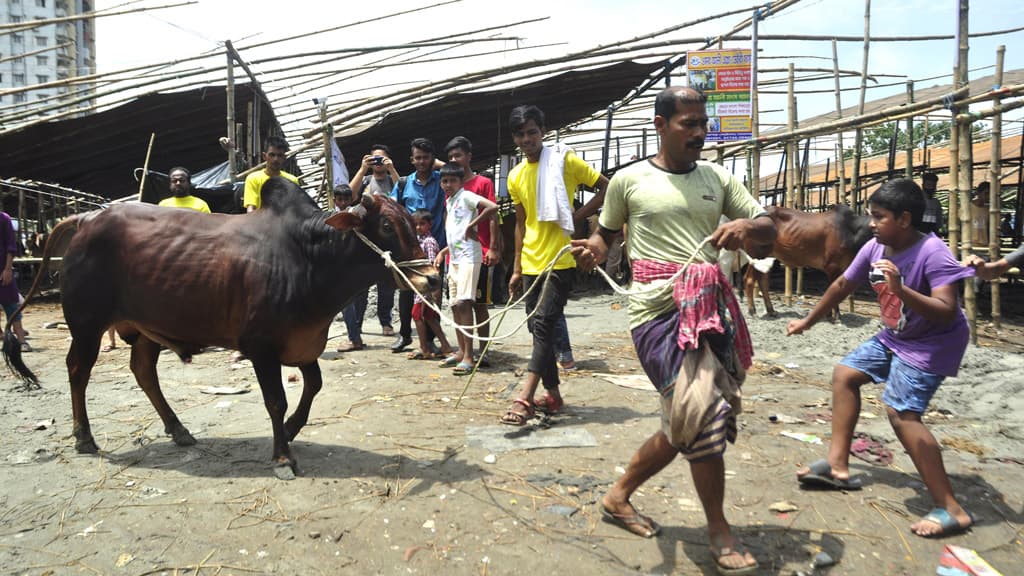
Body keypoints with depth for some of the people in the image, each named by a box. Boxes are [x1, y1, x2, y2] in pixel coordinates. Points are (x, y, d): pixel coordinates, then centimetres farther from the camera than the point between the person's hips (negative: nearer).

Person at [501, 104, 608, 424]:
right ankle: (553, 395, 22)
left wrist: (577, 216, -12)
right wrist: (517, 268, 15)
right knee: (538, 329, 10)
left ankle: (525, 399, -14)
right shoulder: (515, 176, 11)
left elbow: (606, 188, -3)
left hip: (559, 261, -6)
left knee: (543, 326, -13)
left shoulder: (565, 160, -6)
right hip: (531, 264, 6)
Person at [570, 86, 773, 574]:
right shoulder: (629, 180, 2)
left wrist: (746, 227, -12)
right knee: (703, 412, -15)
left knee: (686, 424, 11)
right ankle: (719, 532, 7)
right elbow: (605, 233, 13)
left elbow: (769, 228, 11)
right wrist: (592, 250, -11)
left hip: (710, 309, 6)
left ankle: (619, 496, 33)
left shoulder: (718, 178, 12)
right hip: (659, 311, -5)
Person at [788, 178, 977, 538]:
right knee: (844, 374, 9)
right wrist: (808, 321, 16)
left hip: (933, 343, -9)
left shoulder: (932, 253, -27)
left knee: (901, 412, -19)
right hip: (894, 337, 9)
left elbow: (947, 313, -34)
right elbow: (842, 286, 9)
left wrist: (900, 289, -47)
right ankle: (838, 466, 16)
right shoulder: (875, 248, -5)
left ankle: (951, 510, -11)